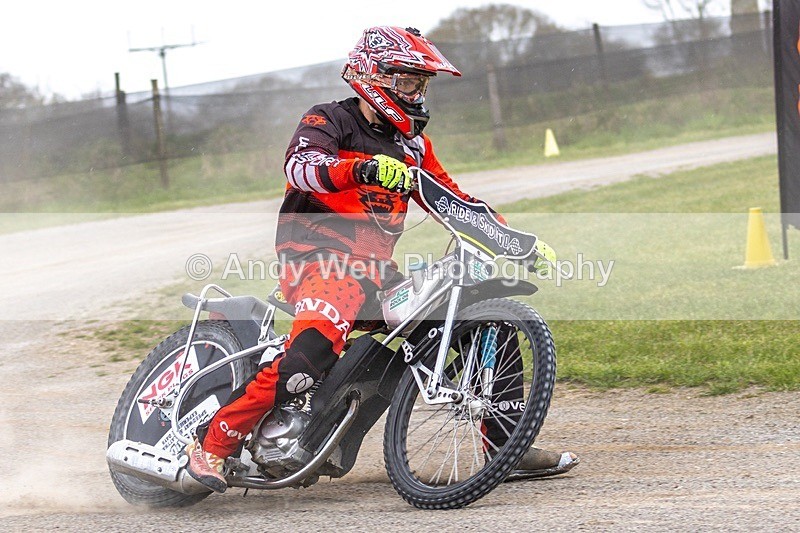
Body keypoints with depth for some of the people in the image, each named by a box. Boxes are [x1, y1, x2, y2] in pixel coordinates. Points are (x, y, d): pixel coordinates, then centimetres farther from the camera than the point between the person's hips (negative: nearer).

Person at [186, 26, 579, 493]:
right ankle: (213, 442, -27)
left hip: (377, 268, 8)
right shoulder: (329, 121, -1)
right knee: (319, 343, -36)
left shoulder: (413, 144, 21)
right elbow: (301, 165, -22)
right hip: (321, 257, -8)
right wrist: (365, 167, -41)